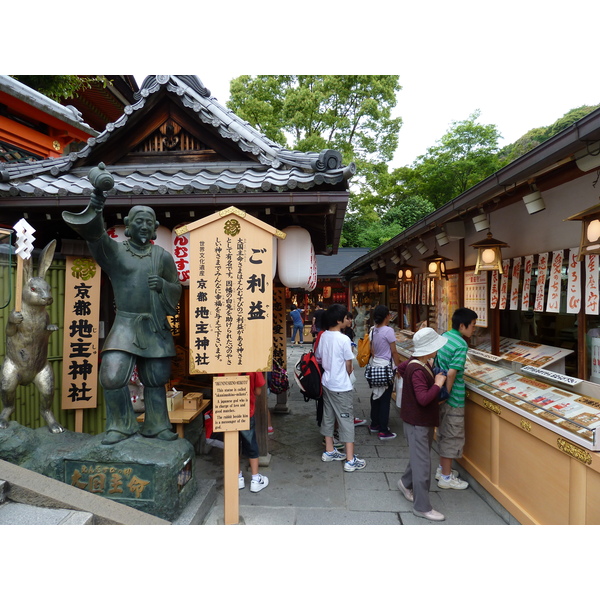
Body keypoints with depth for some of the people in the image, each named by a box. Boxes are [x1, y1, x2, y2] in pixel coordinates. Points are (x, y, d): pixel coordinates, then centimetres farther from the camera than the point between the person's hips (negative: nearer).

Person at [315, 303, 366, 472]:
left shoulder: (323, 337, -1)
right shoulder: (343, 339, -21)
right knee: (346, 420, 2)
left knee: (328, 416, 17)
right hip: (341, 387, -7)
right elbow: (349, 366, -12)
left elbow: (318, 359, 10)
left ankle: (329, 451, 31)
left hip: (327, 383, 7)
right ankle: (350, 460, 9)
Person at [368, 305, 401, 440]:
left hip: (375, 366, 8)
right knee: (385, 399, 0)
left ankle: (374, 425, 29)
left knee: (376, 395, 17)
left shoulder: (373, 330, 4)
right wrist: (399, 367, -3)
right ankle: (383, 431, 7)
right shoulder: (388, 330, -17)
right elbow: (394, 352, -13)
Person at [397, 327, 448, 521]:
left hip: (424, 420, 10)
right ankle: (422, 507, 15)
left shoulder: (419, 362, 0)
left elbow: (401, 367, 18)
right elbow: (424, 399, -33)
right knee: (422, 464, 2)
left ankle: (406, 483, 46)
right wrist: (438, 384, -22)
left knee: (419, 457, 25)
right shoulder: (418, 371, -28)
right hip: (417, 423, -10)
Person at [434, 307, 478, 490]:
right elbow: (451, 374, -26)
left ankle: (442, 468, 37)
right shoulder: (461, 345, -22)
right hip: (453, 399, -9)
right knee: (452, 437, 6)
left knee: (443, 433, 22)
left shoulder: (443, 336, 4)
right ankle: (446, 478, 19)